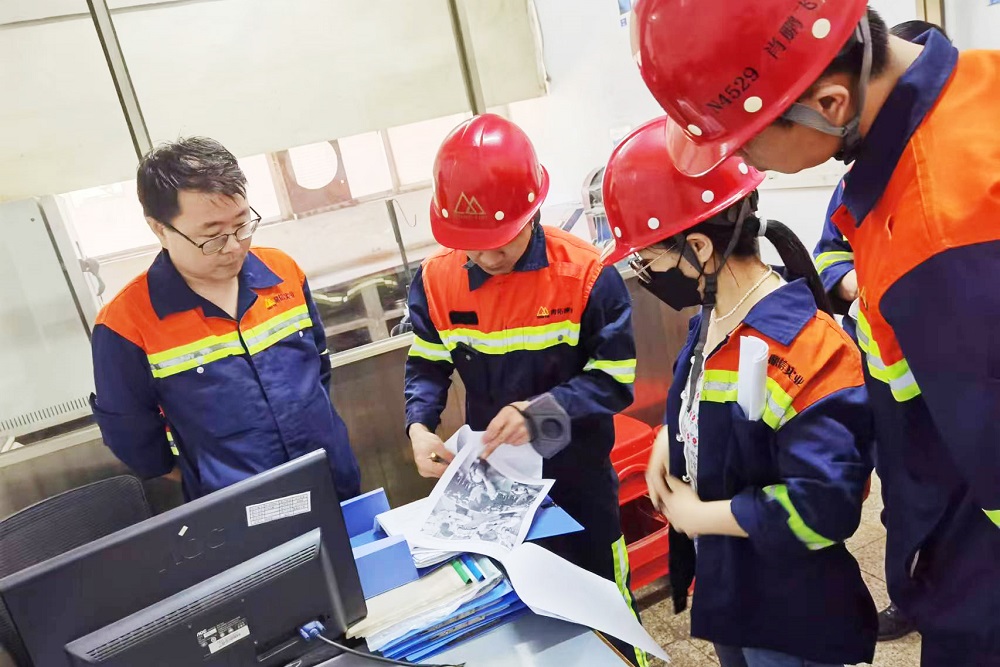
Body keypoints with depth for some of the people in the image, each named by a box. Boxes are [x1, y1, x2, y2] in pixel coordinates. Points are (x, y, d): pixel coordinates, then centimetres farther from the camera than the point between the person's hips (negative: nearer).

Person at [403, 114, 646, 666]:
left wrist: (537, 413, -29)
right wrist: (419, 427, -18)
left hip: (576, 475, -3)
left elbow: (614, 382, -17)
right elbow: (426, 367, 0)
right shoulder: (436, 280, -10)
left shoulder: (587, 273, -20)